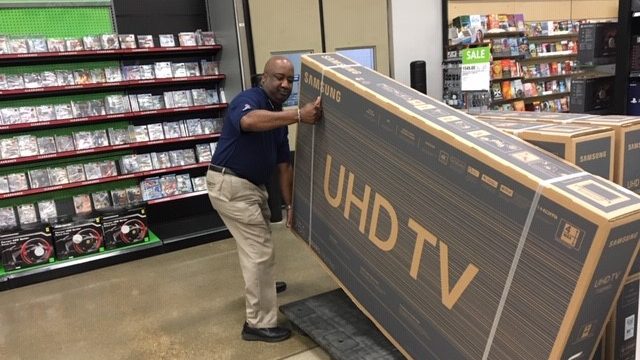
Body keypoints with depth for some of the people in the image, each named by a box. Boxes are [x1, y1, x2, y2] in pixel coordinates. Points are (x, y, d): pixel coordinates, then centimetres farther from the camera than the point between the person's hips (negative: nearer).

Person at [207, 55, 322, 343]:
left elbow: (283, 165, 9)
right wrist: (299, 115, -52)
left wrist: (289, 204, 6)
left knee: (255, 243, 29)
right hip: (230, 186, -10)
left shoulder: (279, 117, 11)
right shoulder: (249, 100, -17)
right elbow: (248, 121, -45)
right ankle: (259, 323, 7)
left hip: (252, 186, 10)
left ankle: (259, 285, 55)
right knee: (259, 251, -6)